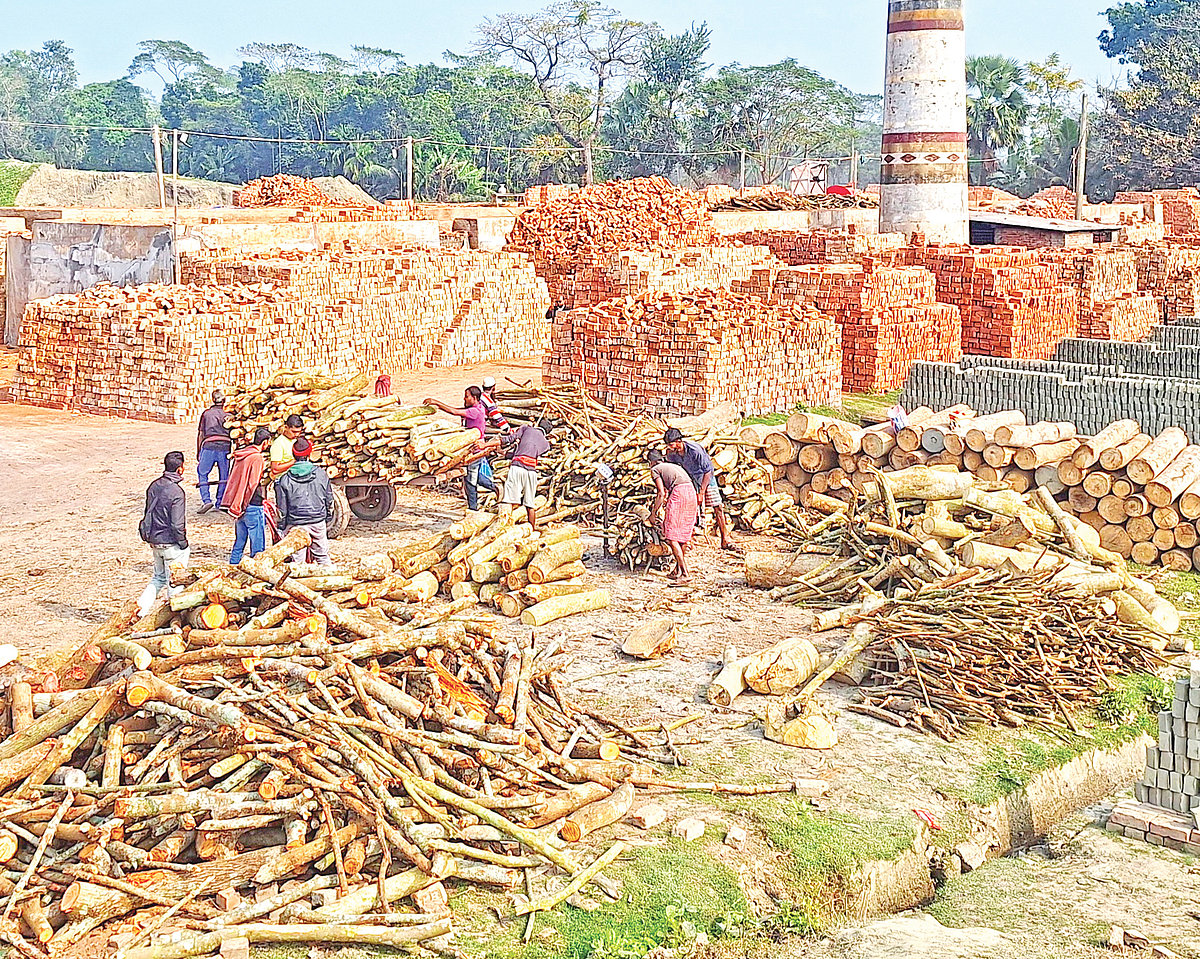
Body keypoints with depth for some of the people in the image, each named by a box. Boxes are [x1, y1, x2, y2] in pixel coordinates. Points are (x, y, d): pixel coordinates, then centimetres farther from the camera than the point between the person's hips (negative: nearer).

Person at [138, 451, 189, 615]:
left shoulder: (154, 486, 4)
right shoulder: (177, 492, -21)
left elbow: (148, 513, 13)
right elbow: (177, 524, -22)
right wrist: (184, 543, -8)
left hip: (154, 540, 8)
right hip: (170, 543, -8)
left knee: (158, 577, 22)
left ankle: (142, 608, 13)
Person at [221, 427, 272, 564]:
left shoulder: (239, 455, 9)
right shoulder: (257, 458, -16)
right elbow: (252, 485, -19)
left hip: (239, 505, 8)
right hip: (253, 506, -8)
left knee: (240, 541, 17)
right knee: (258, 543, 0)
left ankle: (233, 566, 22)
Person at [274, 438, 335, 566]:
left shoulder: (285, 479, -6)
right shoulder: (321, 474, 0)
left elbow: (282, 508, -3)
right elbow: (329, 501, 8)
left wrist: (281, 528, 7)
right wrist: (328, 521, 21)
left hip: (296, 526, -2)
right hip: (318, 523, 2)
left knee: (297, 560, 4)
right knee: (322, 556, 14)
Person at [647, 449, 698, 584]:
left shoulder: (655, 469, 11)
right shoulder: (674, 466, 32)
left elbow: (661, 493, 0)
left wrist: (653, 513, 8)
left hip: (678, 494, -8)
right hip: (691, 493, 8)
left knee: (671, 537, -6)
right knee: (682, 534, 17)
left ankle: (685, 574, -15)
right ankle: (678, 570, 24)